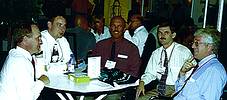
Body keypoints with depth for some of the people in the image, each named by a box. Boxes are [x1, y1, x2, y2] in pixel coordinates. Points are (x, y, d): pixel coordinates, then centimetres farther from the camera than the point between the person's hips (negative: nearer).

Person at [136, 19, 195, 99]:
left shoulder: (184, 52, -6)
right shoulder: (156, 53, 12)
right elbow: (150, 73, 15)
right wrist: (142, 82, -6)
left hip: (176, 89, -5)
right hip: (159, 88, 5)